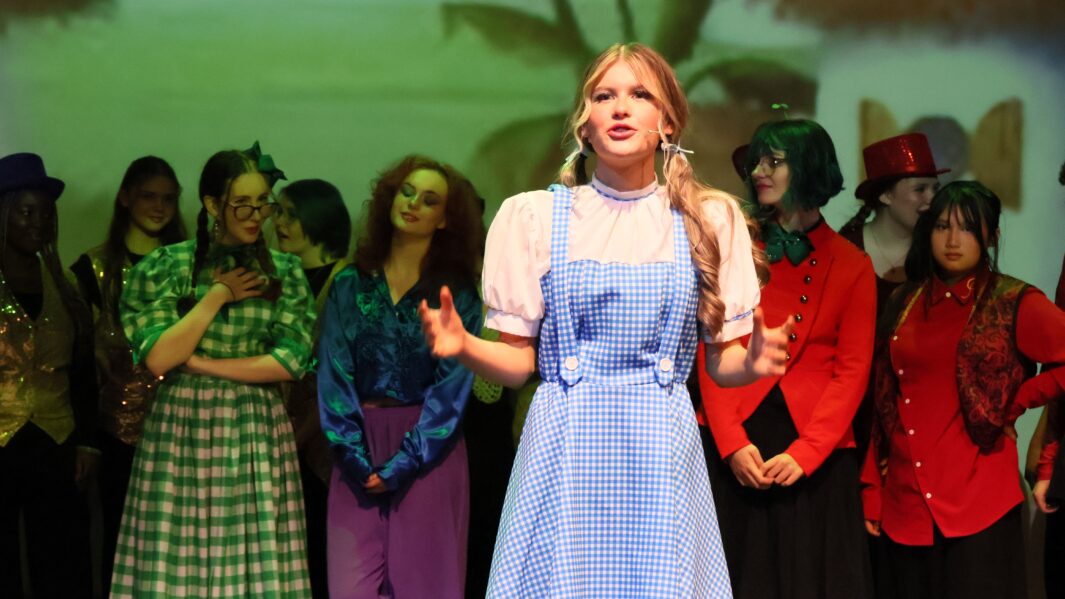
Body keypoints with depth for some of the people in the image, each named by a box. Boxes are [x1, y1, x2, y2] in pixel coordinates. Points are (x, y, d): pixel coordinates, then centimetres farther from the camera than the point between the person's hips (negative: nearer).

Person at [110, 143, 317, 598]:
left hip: (257, 435, 1)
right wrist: (218, 296, -8)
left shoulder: (284, 273, 5)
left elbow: (290, 361, -5)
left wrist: (200, 363, -7)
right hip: (180, 431, -1)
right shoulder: (164, 267, 1)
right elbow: (157, 359, -9)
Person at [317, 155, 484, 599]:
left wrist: (400, 465, -15)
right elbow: (333, 376, -1)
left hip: (428, 454, -1)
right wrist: (353, 456, -13)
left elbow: (451, 390, -7)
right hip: (360, 453, 1)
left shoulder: (457, 296, 1)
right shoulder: (349, 286, 7)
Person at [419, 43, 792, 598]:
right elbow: (519, 361, 4)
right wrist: (463, 345, -16)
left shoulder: (709, 219, 6)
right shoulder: (535, 215, 4)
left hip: (661, 453, 1)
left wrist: (753, 360, -14)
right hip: (565, 451, -1)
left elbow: (724, 361, 8)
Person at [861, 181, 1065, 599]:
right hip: (905, 507, 4)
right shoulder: (905, 303, 11)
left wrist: (1017, 400, -7)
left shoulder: (1013, 304, -3)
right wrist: (872, 491, 8)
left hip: (977, 505, -4)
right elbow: (884, 406, 12)